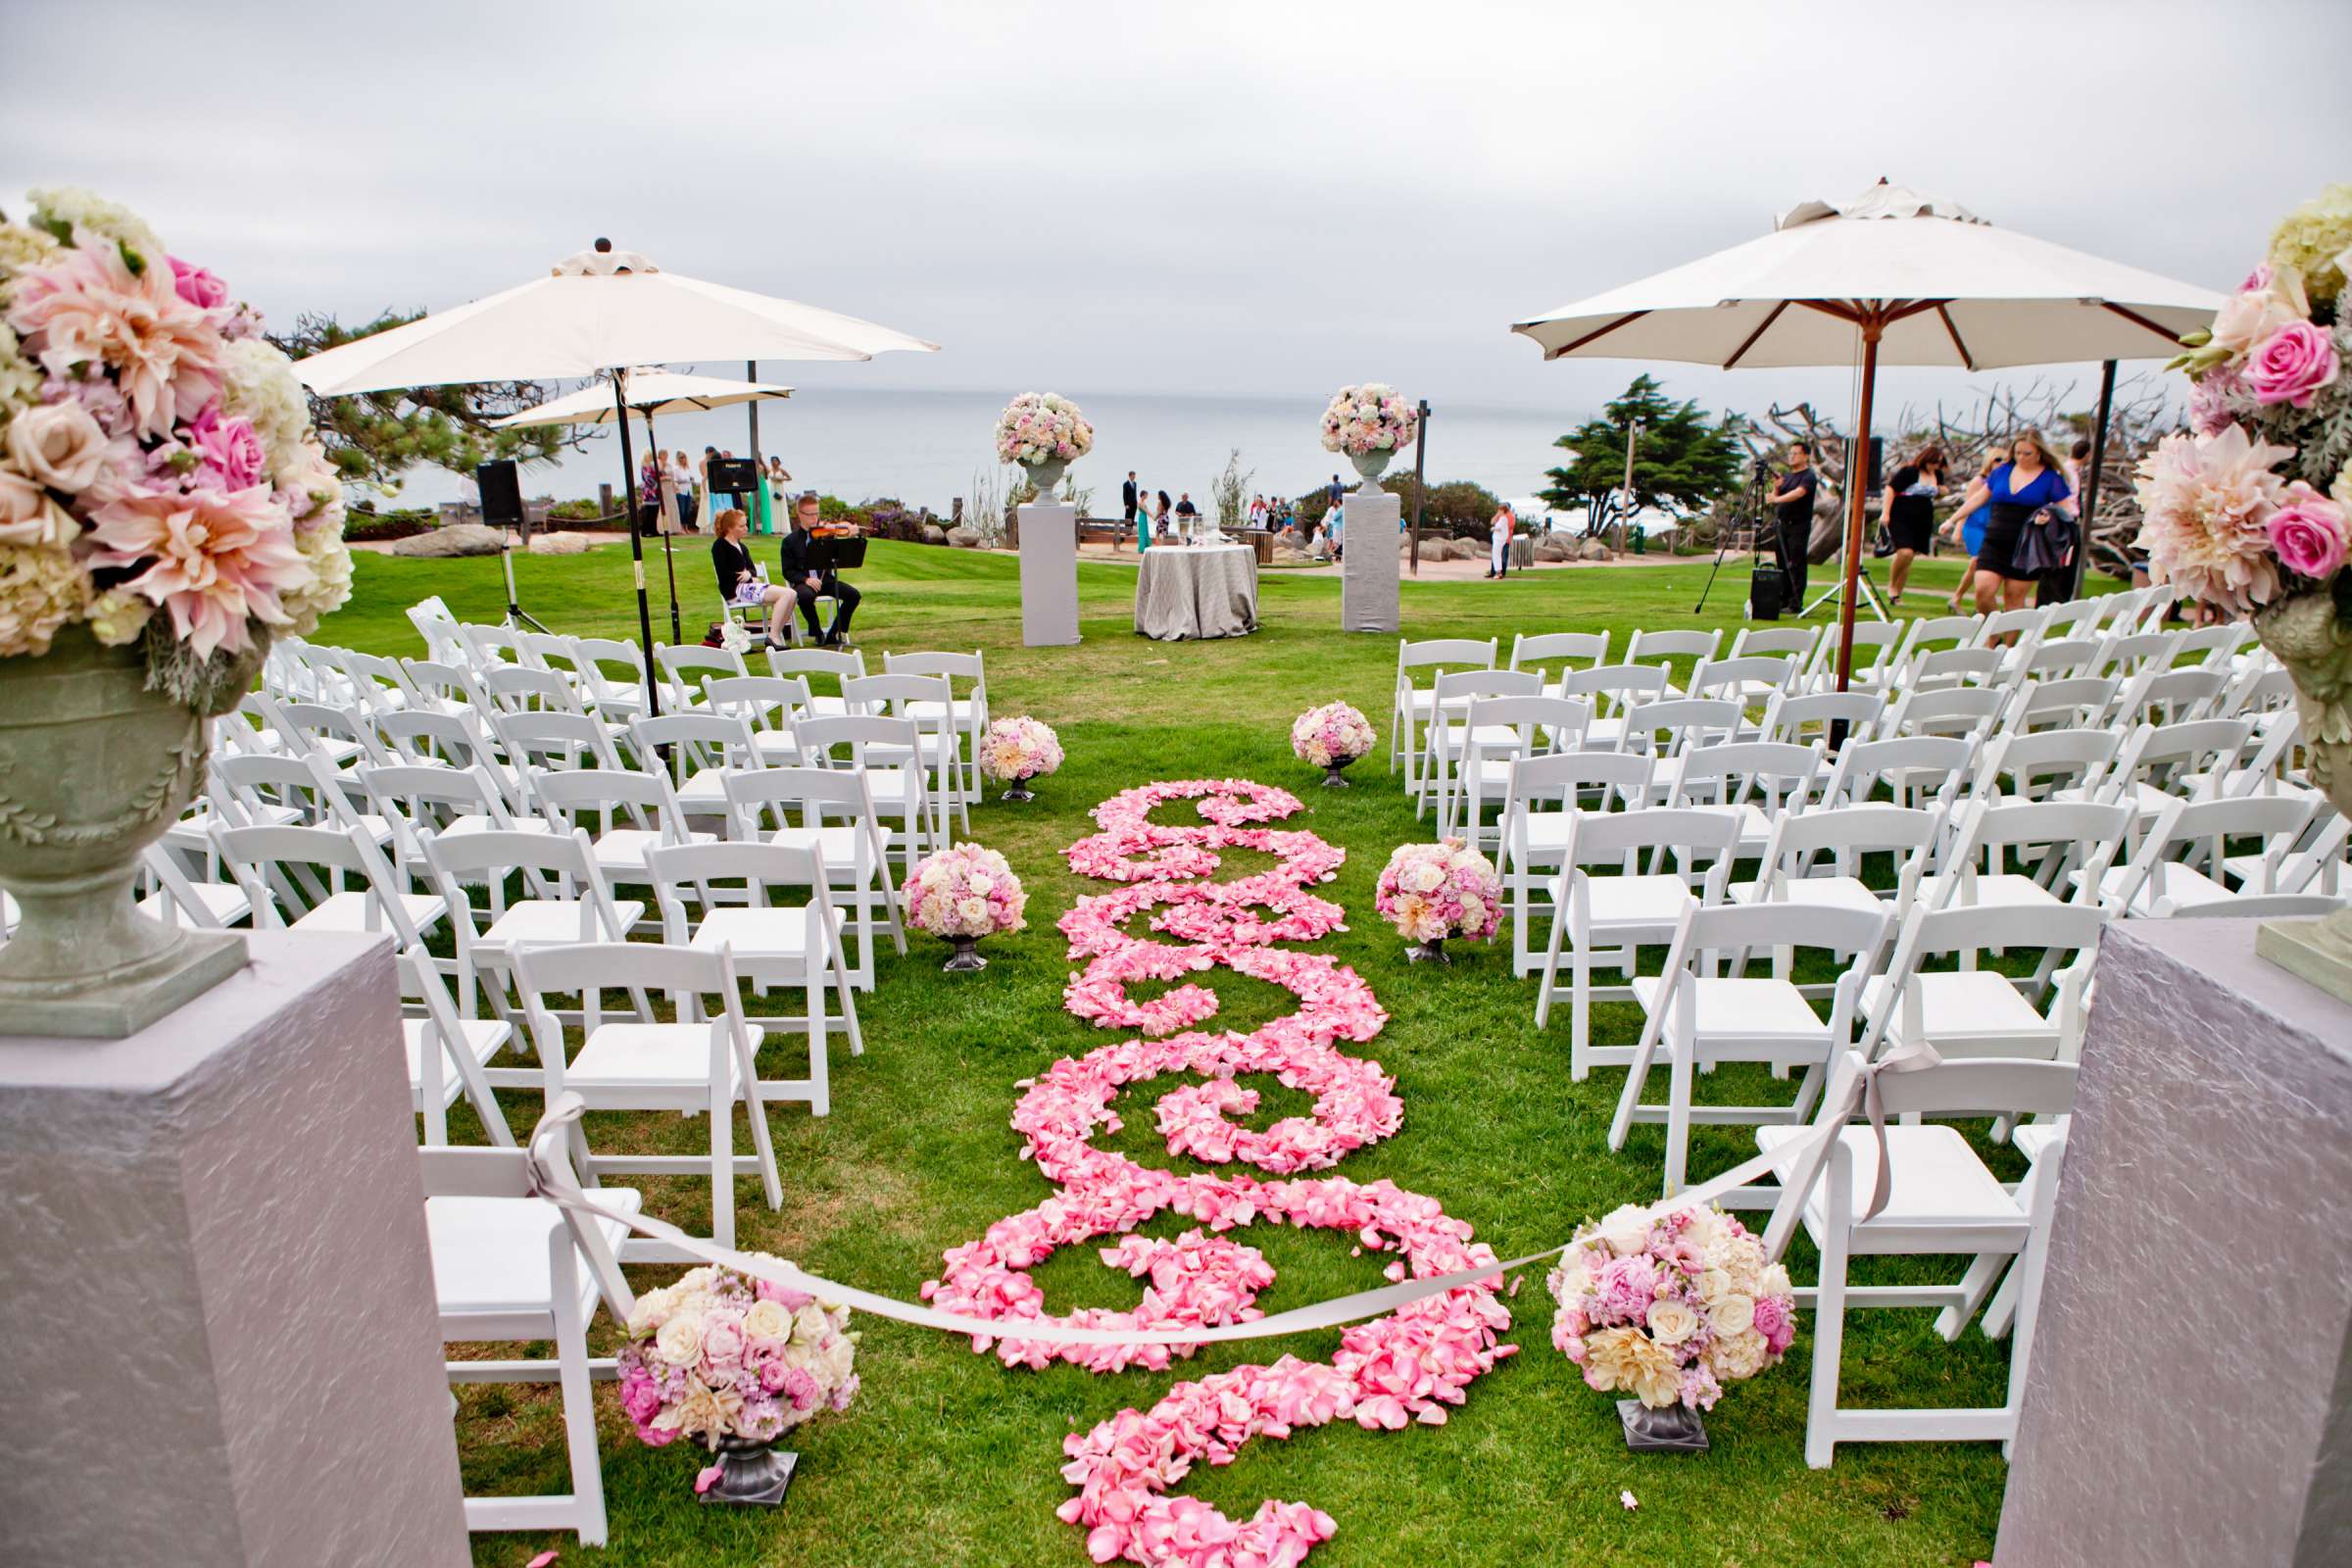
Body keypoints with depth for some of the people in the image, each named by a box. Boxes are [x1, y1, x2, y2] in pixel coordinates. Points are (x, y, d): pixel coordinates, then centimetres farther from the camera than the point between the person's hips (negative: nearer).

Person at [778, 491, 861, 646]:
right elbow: (788, 571, 0)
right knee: (806, 596, -37)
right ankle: (817, 633, -11)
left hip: (826, 580, 3)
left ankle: (834, 634, -5)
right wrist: (805, 579, -19)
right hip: (804, 582, -3)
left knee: (853, 594, -21)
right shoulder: (790, 541, 4)